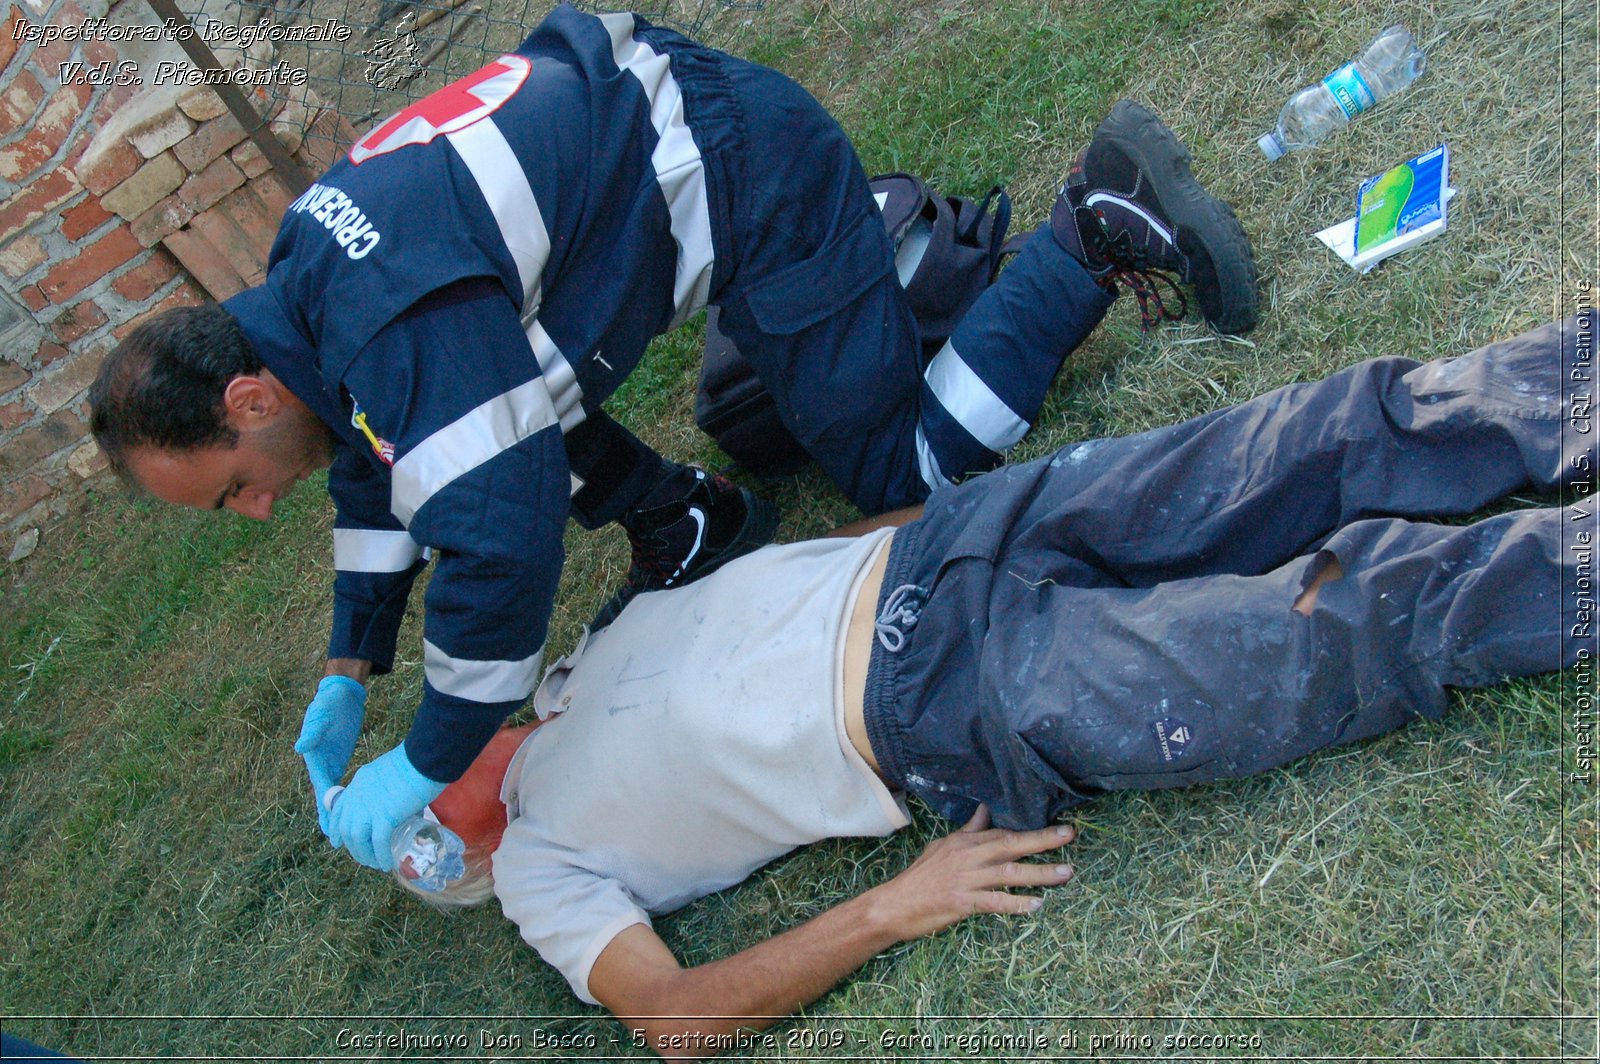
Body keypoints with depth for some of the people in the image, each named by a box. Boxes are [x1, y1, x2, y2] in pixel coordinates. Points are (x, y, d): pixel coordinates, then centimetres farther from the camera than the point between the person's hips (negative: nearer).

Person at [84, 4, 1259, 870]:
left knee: (897, 462, -2)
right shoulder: (301, 285, 3)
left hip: (748, 170, -9)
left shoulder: (403, 327, -30)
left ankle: (1103, 226, 3)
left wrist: (423, 771, -19)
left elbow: (499, 551, -33)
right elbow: (379, 465, 16)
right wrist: (348, 675, 19)